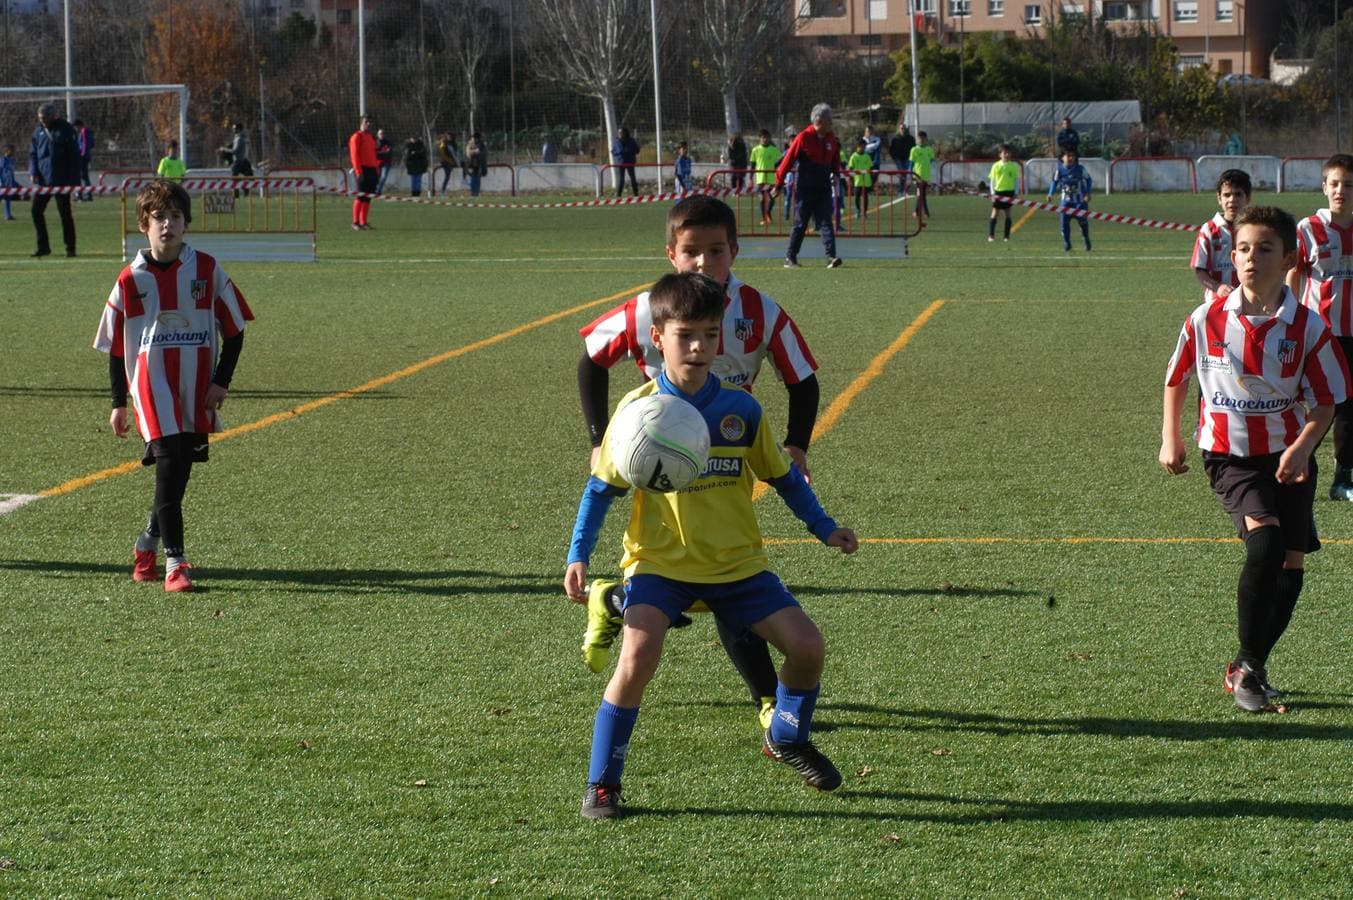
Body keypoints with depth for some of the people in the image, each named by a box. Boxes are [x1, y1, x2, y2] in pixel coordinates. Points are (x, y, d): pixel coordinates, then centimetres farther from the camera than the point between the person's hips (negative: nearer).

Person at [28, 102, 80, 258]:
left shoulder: (65, 129, -6)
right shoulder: (39, 131, 9)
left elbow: (75, 155, -6)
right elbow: (33, 153, 16)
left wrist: (74, 180, -10)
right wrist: (33, 172, -1)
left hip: (61, 180, -5)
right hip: (42, 179, 5)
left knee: (65, 214, -1)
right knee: (36, 210, 0)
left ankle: (70, 248, 7)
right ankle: (43, 246, 10)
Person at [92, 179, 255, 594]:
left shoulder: (206, 270, 2)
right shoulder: (131, 279, 1)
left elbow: (234, 329, 8)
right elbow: (115, 344, 8)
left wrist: (221, 381, -1)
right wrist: (118, 403, 8)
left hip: (197, 386, 2)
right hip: (151, 382, -2)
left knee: (180, 470, 6)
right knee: (169, 463, -14)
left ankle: (149, 543, 30)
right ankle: (174, 561, -14)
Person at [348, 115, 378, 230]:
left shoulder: (371, 138, 20)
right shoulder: (357, 137, -5)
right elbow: (354, 155, -12)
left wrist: (377, 170, 18)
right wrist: (358, 171, -18)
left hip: (372, 170, 8)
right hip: (363, 169, -8)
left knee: (368, 197, 8)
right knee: (361, 196, -11)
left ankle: (364, 222, 12)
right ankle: (356, 222, -10)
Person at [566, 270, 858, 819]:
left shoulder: (741, 410, -1)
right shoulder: (638, 411, -9)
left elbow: (782, 475, 13)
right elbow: (601, 489, -1)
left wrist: (824, 527, 10)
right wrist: (578, 557, -9)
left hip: (737, 563, 3)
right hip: (660, 563, -3)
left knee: (806, 643, -7)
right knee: (637, 658, -25)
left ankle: (787, 739, 25)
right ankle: (602, 784, -9)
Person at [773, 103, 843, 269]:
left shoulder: (831, 139, 5)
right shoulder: (804, 138, -12)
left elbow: (835, 159, 25)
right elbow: (788, 160, -7)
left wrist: (835, 173, 8)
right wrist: (779, 184, -4)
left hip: (824, 188, 4)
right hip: (805, 189, -4)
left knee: (826, 223, -6)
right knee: (800, 225, 3)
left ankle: (831, 256, -13)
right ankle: (790, 257, 14)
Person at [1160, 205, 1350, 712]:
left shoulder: (1308, 328, -9)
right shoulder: (1207, 319, -7)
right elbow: (1177, 376, 11)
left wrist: (1302, 447, -20)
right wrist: (1171, 439, 9)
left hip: (1287, 456, 2)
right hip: (1228, 456, -2)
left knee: (1292, 558, 1)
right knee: (1265, 539, -22)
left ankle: (1250, 668, 18)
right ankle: (1248, 665, -12)